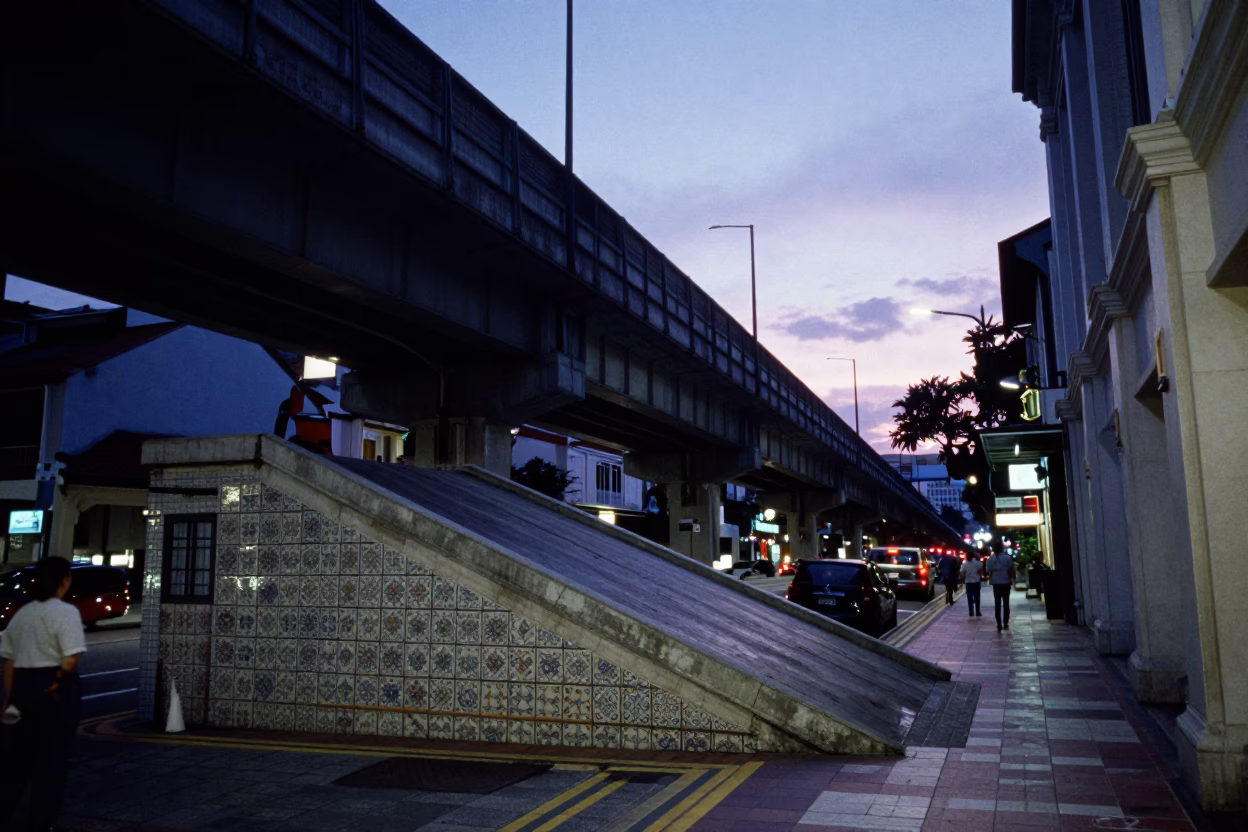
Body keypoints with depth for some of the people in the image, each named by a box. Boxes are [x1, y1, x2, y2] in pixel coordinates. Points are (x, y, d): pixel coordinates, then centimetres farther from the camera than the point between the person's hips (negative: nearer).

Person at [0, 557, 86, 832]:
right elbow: (70, 661, -19)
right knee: (53, 758, 5)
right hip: (56, 691, -6)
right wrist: (56, 682, 1)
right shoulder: (66, 611, -11)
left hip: (22, 686, 7)